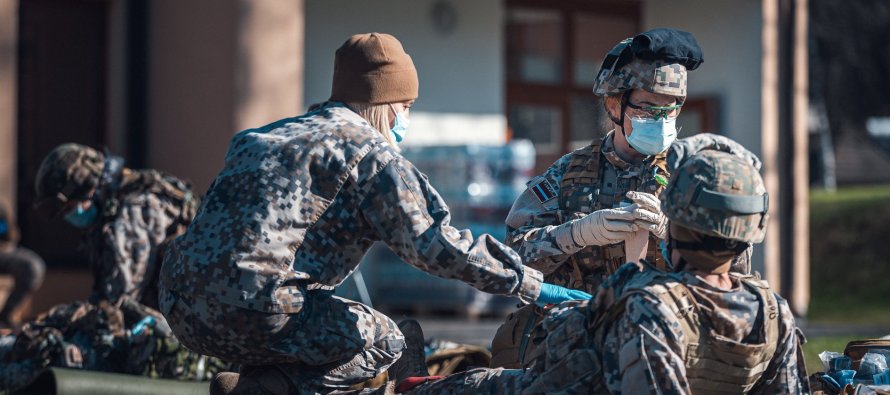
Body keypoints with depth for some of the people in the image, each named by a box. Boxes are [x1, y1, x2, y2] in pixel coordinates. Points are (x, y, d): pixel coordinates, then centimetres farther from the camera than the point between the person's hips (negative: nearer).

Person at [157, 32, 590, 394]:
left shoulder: (268, 135, 24)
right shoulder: (369, 150, 0)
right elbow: (430, 244, -6)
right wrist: (533, 287, 0)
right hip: (250, 309, -8)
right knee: (384, 342, 9)